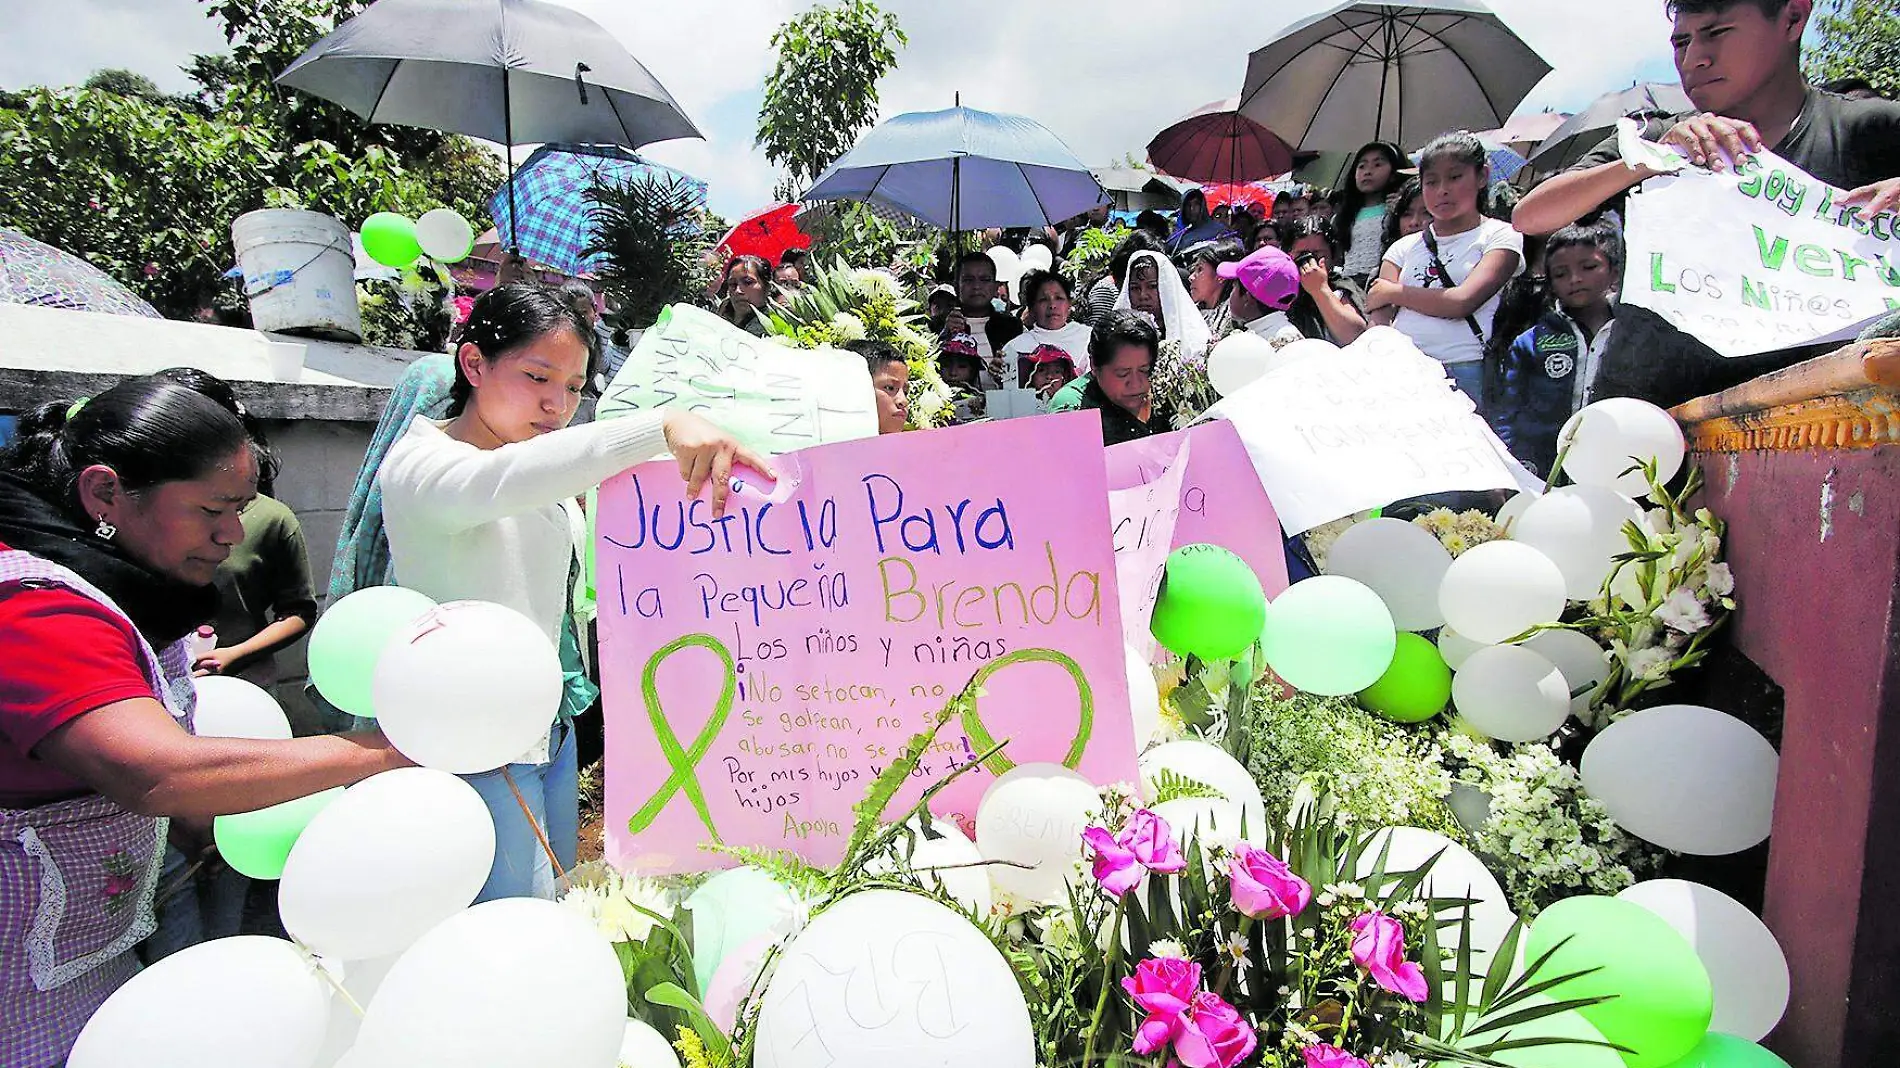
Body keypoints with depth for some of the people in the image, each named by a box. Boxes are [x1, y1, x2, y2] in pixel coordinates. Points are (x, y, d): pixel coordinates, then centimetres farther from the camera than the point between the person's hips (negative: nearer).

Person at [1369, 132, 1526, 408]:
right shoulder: (1403, 248, 20)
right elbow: (1379, 322, 8)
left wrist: (1394, 292, 4)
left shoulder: (1500, 235, 9)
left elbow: (1462, 302, -7)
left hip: (1468, 374, -2)